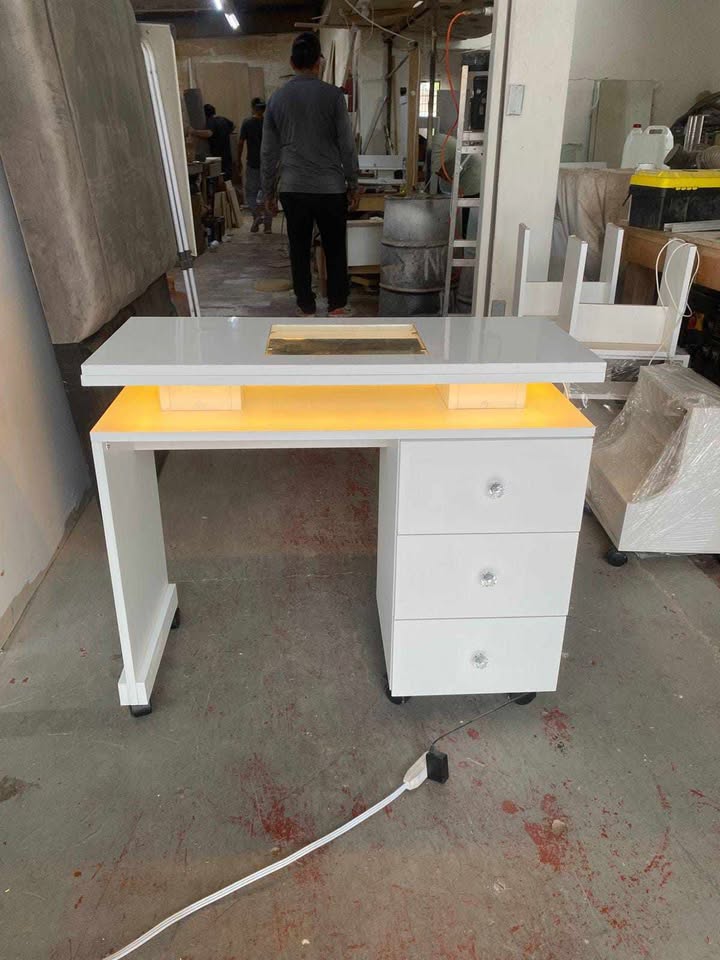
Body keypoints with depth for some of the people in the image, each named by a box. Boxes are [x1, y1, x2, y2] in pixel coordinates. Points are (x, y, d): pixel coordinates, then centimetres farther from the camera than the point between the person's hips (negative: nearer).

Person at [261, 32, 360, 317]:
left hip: (293, 189, 2)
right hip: (330, 188, -2)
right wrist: (353, 184, 6)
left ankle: (307, 308, 14)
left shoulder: (277, 98, 5)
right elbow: (347, 145, -4)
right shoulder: (333, 95, -5)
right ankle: (337, 307, 13)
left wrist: (268, 191, 15)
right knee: (335, 249, 10)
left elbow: (268, 152, 8)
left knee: (299, 250, 10)